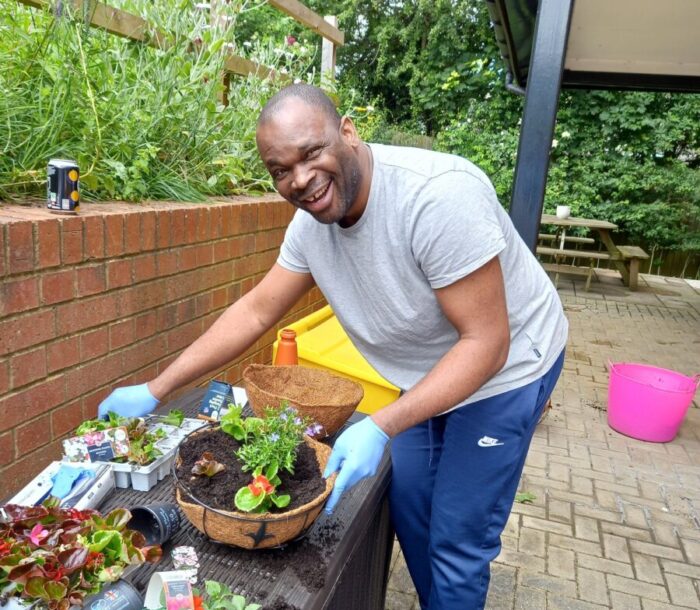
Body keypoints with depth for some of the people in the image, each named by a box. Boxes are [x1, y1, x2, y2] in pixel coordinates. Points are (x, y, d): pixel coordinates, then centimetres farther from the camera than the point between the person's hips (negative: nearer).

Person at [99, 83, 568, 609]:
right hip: (426, 376, 7)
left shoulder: (440, 195, -34)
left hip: (503, 369, -6)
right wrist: (154, 391, -4)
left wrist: (380, 428, -37)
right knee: (408, 507, 17)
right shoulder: (311, 221, -11)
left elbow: (486, 343, -31)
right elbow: (256, 312, -3)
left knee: (457, 540, 1)